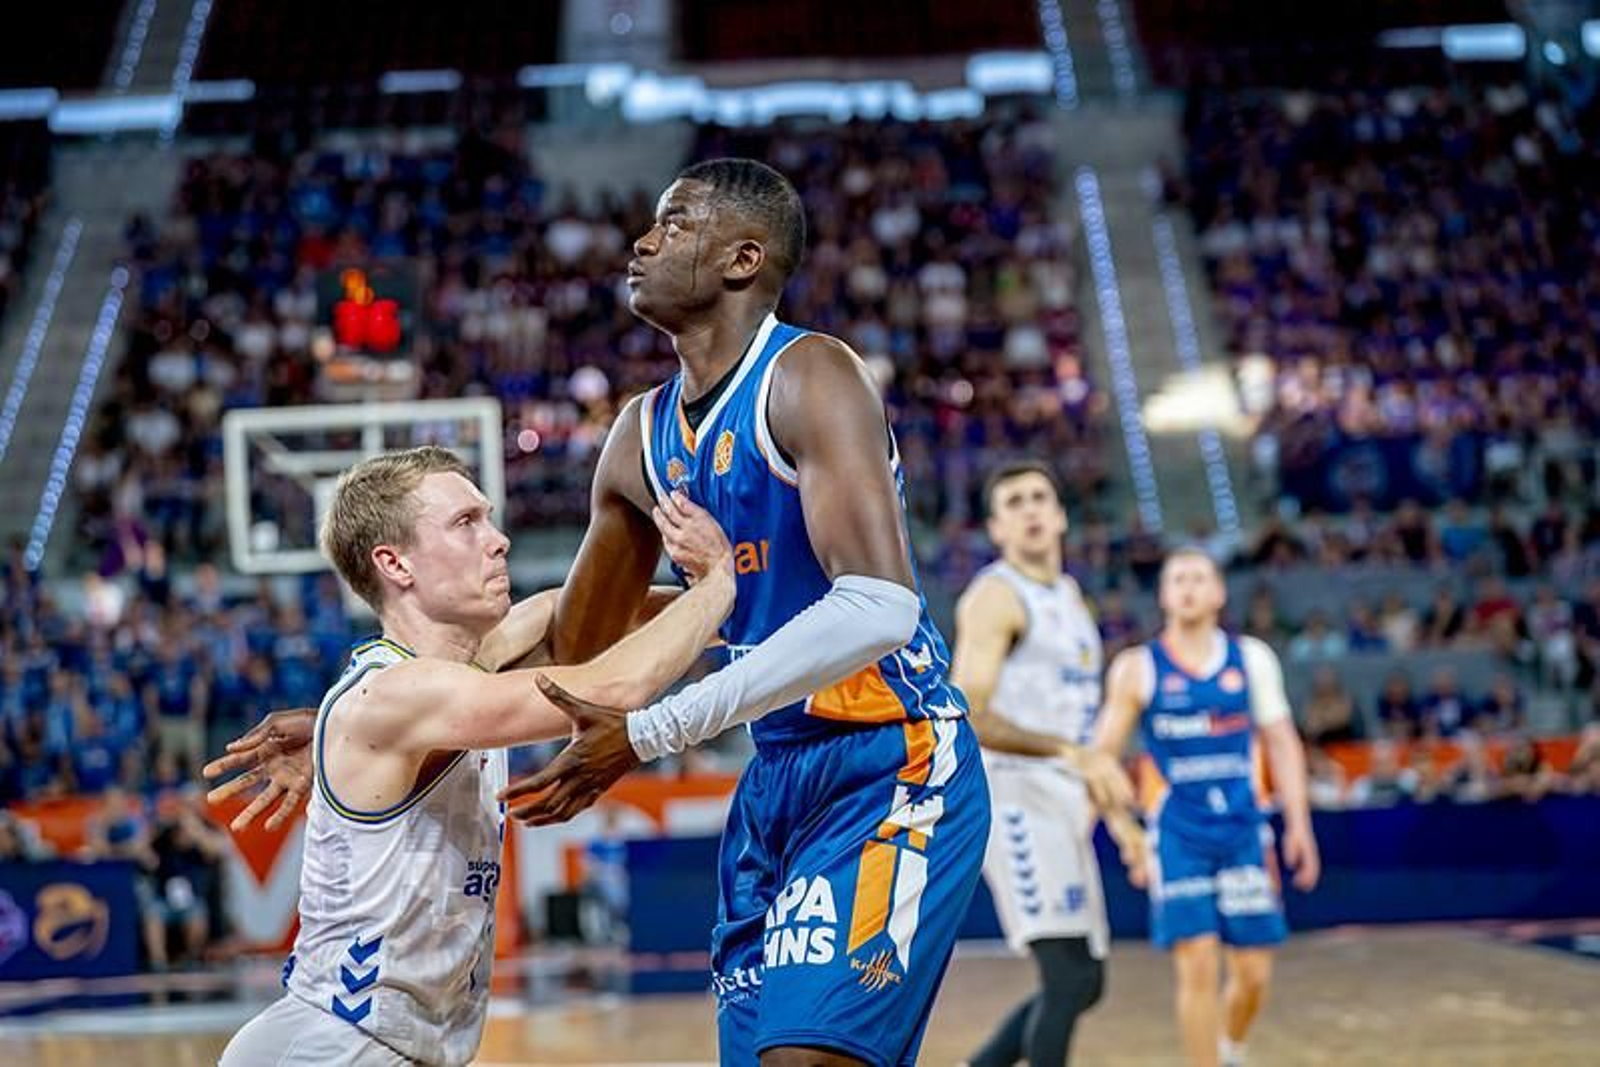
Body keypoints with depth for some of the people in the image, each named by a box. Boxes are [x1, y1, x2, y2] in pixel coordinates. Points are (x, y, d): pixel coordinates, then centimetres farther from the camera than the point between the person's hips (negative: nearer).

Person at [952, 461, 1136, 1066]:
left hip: (1061, 801, 9)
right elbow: (967, 719, -19)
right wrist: (1070, 750, -26)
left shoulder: (1069, 596, 19)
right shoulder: (996, 596, -9)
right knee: (1069, 978, -15)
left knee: (1086, 983, 11)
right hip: (1014, 796, -9)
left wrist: (1100, 779, 20)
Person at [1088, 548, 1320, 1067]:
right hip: (1178, 834, -2)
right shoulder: (1137, 668, 1)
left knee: (1253, 972, 4)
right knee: (1197, 966, -10)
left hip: (1243, 830, 2)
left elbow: (1281, 743, 9)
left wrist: (1298, 825, 3)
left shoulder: (1251, 659, 7)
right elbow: (1102, 753, 2)